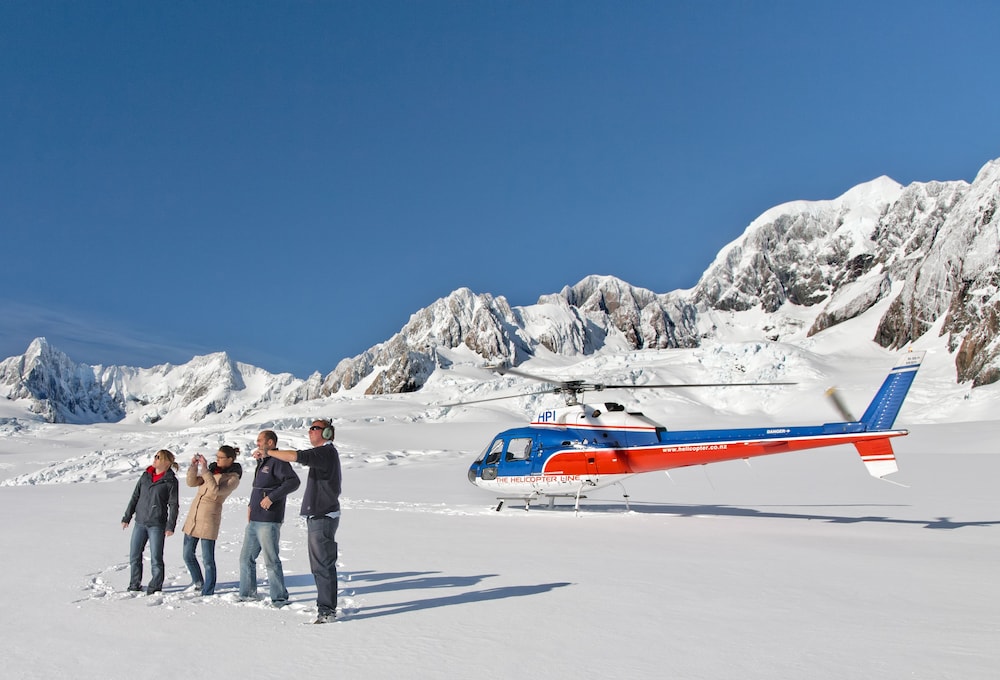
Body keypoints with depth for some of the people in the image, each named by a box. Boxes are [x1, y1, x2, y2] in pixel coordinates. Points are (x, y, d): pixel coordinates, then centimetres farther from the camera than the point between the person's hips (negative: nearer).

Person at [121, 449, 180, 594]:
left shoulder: (171, 481, -6)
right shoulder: (145, 476, 9)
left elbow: (173, 505, -7)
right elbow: (135, 497, 14)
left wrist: (170, 526, -12)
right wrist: (126, 517, 10)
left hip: (157, 524, -5)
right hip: (140, 523, 5)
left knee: (156, 558, 0)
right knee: (134, 556, 10)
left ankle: (155, 587, 13)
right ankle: (135, 585, 24)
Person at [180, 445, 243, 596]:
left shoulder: (233, 479, -9)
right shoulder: (212, 470, 11)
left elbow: (215, 490, -24)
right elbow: (192, 482, 7)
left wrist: (205, 470, -25)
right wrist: (194, 465, -7)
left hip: (209, 520, -7)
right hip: (193, 516, 7)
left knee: (207, 559, -3)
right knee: (188, 555, 15)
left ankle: (207, 592, 10)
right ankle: (198, 583, 37)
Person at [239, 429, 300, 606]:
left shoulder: (277, 461, -13)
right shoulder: (262, 462, 18)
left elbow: (293, 481, -26)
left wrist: (271, 497, -26)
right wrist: (251, 505, 15)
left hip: (269, 521, -10)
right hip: (254, 521, 10)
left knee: (271, 560, -5)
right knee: (246, 558, 15)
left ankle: (280, 598, 5)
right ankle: (247, 594, 27)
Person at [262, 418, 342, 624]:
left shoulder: (326, 452, -15)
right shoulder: (326, 453, 20)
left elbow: (296, 456, -27)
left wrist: (267, 452, -19)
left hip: (323, 518, -11)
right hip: (319, 517, 11)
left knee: (323, 565, -9)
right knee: (320, 565, 17)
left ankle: (326, 611, -5)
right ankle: (327, 606, 26)